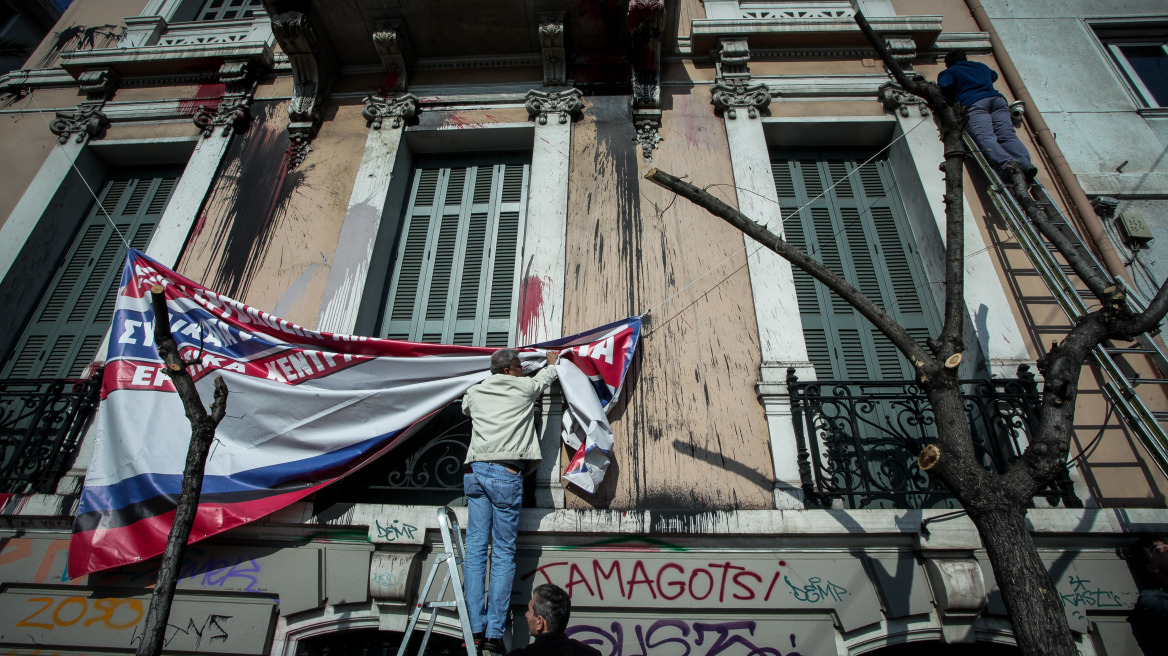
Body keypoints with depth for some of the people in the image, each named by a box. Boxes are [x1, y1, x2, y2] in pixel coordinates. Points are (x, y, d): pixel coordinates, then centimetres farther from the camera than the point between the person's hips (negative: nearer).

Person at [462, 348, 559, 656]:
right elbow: (544, 378, 28)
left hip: (475, 471, 5)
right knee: (503, 552, 0)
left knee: (475, 547, 6)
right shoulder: (524, 387, 6)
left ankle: (475, 629, 6)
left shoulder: (474, 393, 16)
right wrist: (552, 363, 50)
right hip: (506, 473, -4)